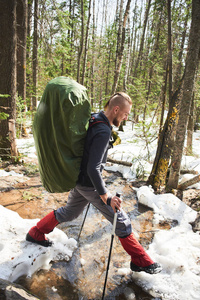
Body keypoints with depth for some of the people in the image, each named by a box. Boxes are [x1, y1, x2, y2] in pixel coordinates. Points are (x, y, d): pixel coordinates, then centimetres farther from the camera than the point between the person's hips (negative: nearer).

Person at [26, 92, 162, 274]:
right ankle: (140, 261, 18)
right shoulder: (103, 131, -26)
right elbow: (93, 168, -29)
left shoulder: (94, 120, 2)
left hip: (79, 180, 9)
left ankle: (35, 234, 43)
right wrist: (104, 196, -24)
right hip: (90, 185, -9)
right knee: (121, 220, 3)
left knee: (70, 212, 29)